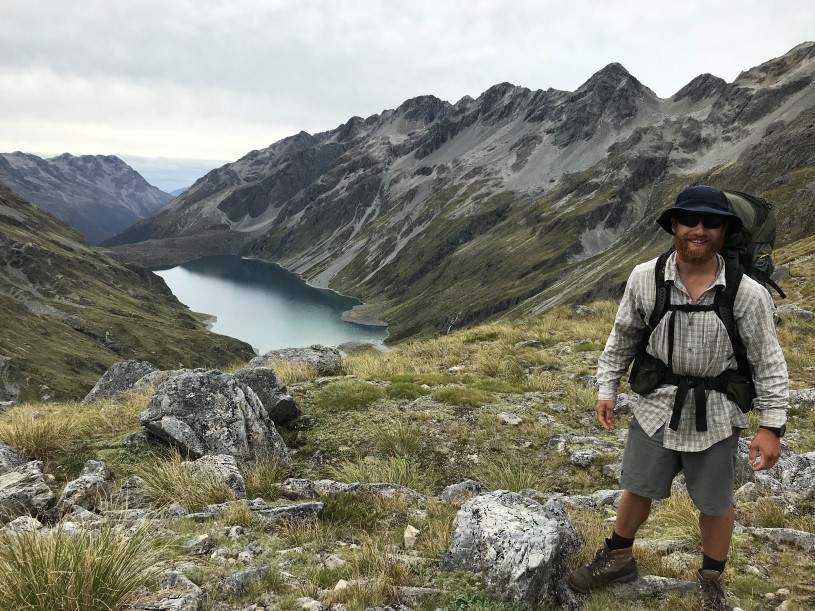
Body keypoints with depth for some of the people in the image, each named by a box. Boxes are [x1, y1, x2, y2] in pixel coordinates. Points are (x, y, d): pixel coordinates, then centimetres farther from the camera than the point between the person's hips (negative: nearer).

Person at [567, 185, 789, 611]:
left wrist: (771, 426, -11)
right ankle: (618, 558, 41)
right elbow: (623, 337, 2)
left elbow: (768, 363, -9)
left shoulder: (748, 294, -18)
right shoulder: (644, 279, -12)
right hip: (657, 407, 1)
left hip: (715, 416, -1)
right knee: (637, 489, 17)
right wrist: (607, 389, 3)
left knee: (715, 503, 16)